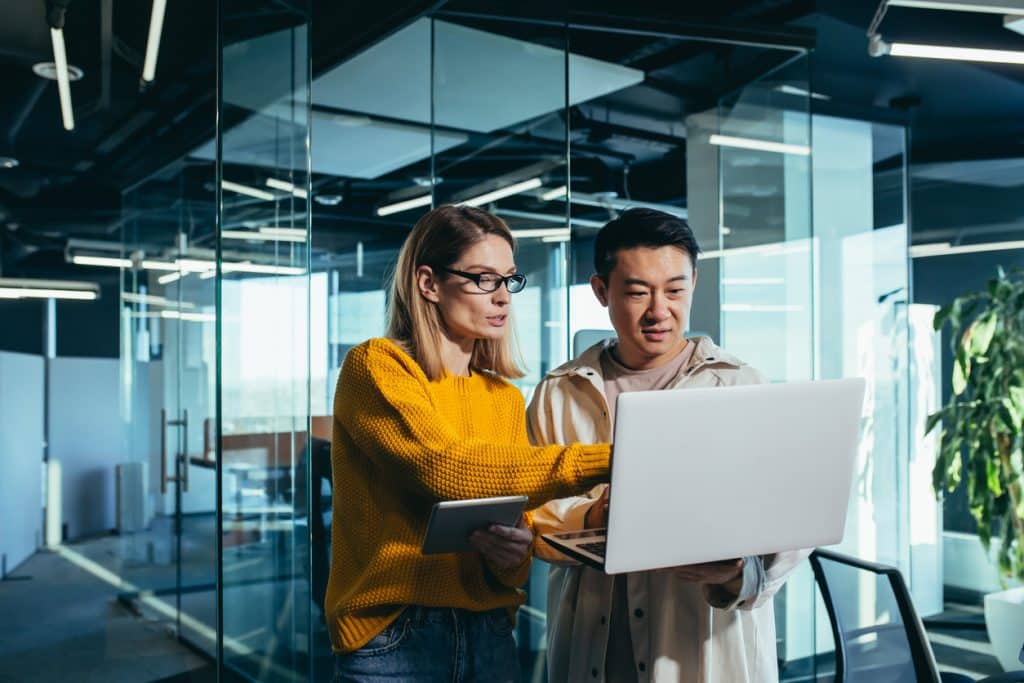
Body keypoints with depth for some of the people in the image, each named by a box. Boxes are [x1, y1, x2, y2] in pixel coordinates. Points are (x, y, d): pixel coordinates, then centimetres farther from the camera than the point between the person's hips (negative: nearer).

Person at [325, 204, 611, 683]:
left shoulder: (507, 399, 9)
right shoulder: (376, 366, -9)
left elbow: (517, 531, 7)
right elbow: (444, 468, -25)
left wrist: (512, 555, -17)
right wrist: (603, 460, -29)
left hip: (489, 633, 5)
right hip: (391, 638, -5)